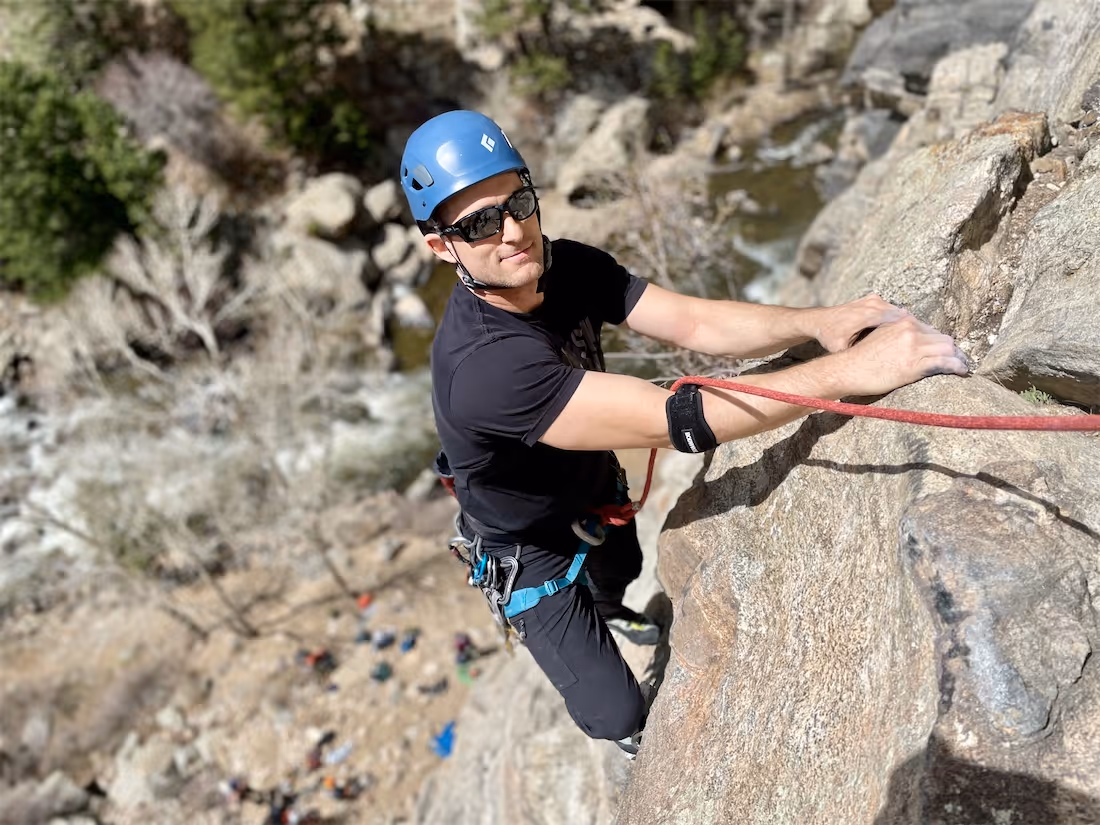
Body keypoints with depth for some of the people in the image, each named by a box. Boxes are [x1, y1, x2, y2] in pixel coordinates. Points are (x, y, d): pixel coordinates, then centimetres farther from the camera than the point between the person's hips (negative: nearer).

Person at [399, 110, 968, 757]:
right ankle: (631, 740, 39)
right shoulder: (481, 365, -44)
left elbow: (694, 323, -23)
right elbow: (674, 421, -49)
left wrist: (816, 323, -39)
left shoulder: (567, 265, -20)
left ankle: (607, 613, 76)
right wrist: (847, 370, -49)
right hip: (529, 554, -7)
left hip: (595, 492, 7)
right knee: (618, 714, -1)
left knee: (622, 569, 37)